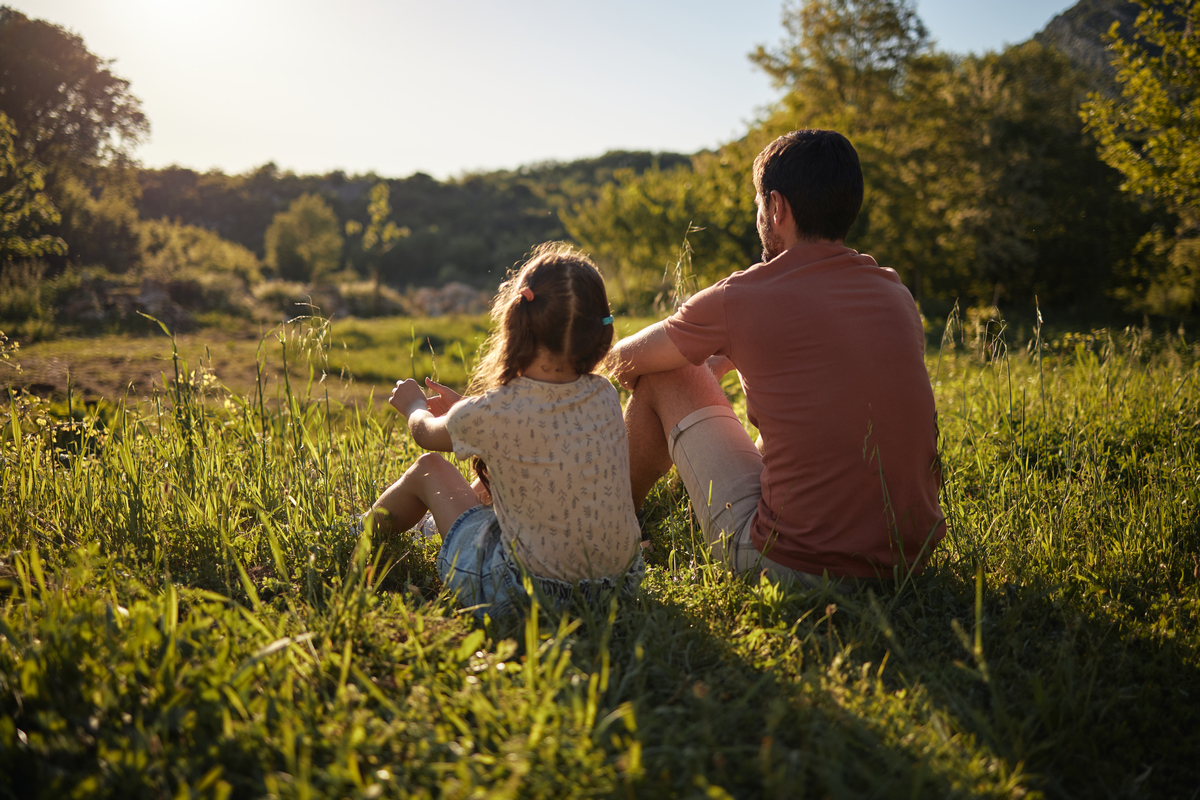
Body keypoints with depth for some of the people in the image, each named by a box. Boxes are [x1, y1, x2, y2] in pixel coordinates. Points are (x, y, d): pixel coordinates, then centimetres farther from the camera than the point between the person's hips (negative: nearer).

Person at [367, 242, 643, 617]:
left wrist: (414, 404, 29)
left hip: (520, 594, -5)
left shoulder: (489, 413, -21)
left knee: (429, 469, 18)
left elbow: (426, 432, 6)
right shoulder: (606, 397, -6)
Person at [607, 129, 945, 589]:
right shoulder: (896, 292, 6)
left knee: (664, 380, 10)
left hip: (795, 566, -6)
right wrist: (717, 362, 37)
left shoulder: (742, 298, -11)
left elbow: (626, 360, 8)